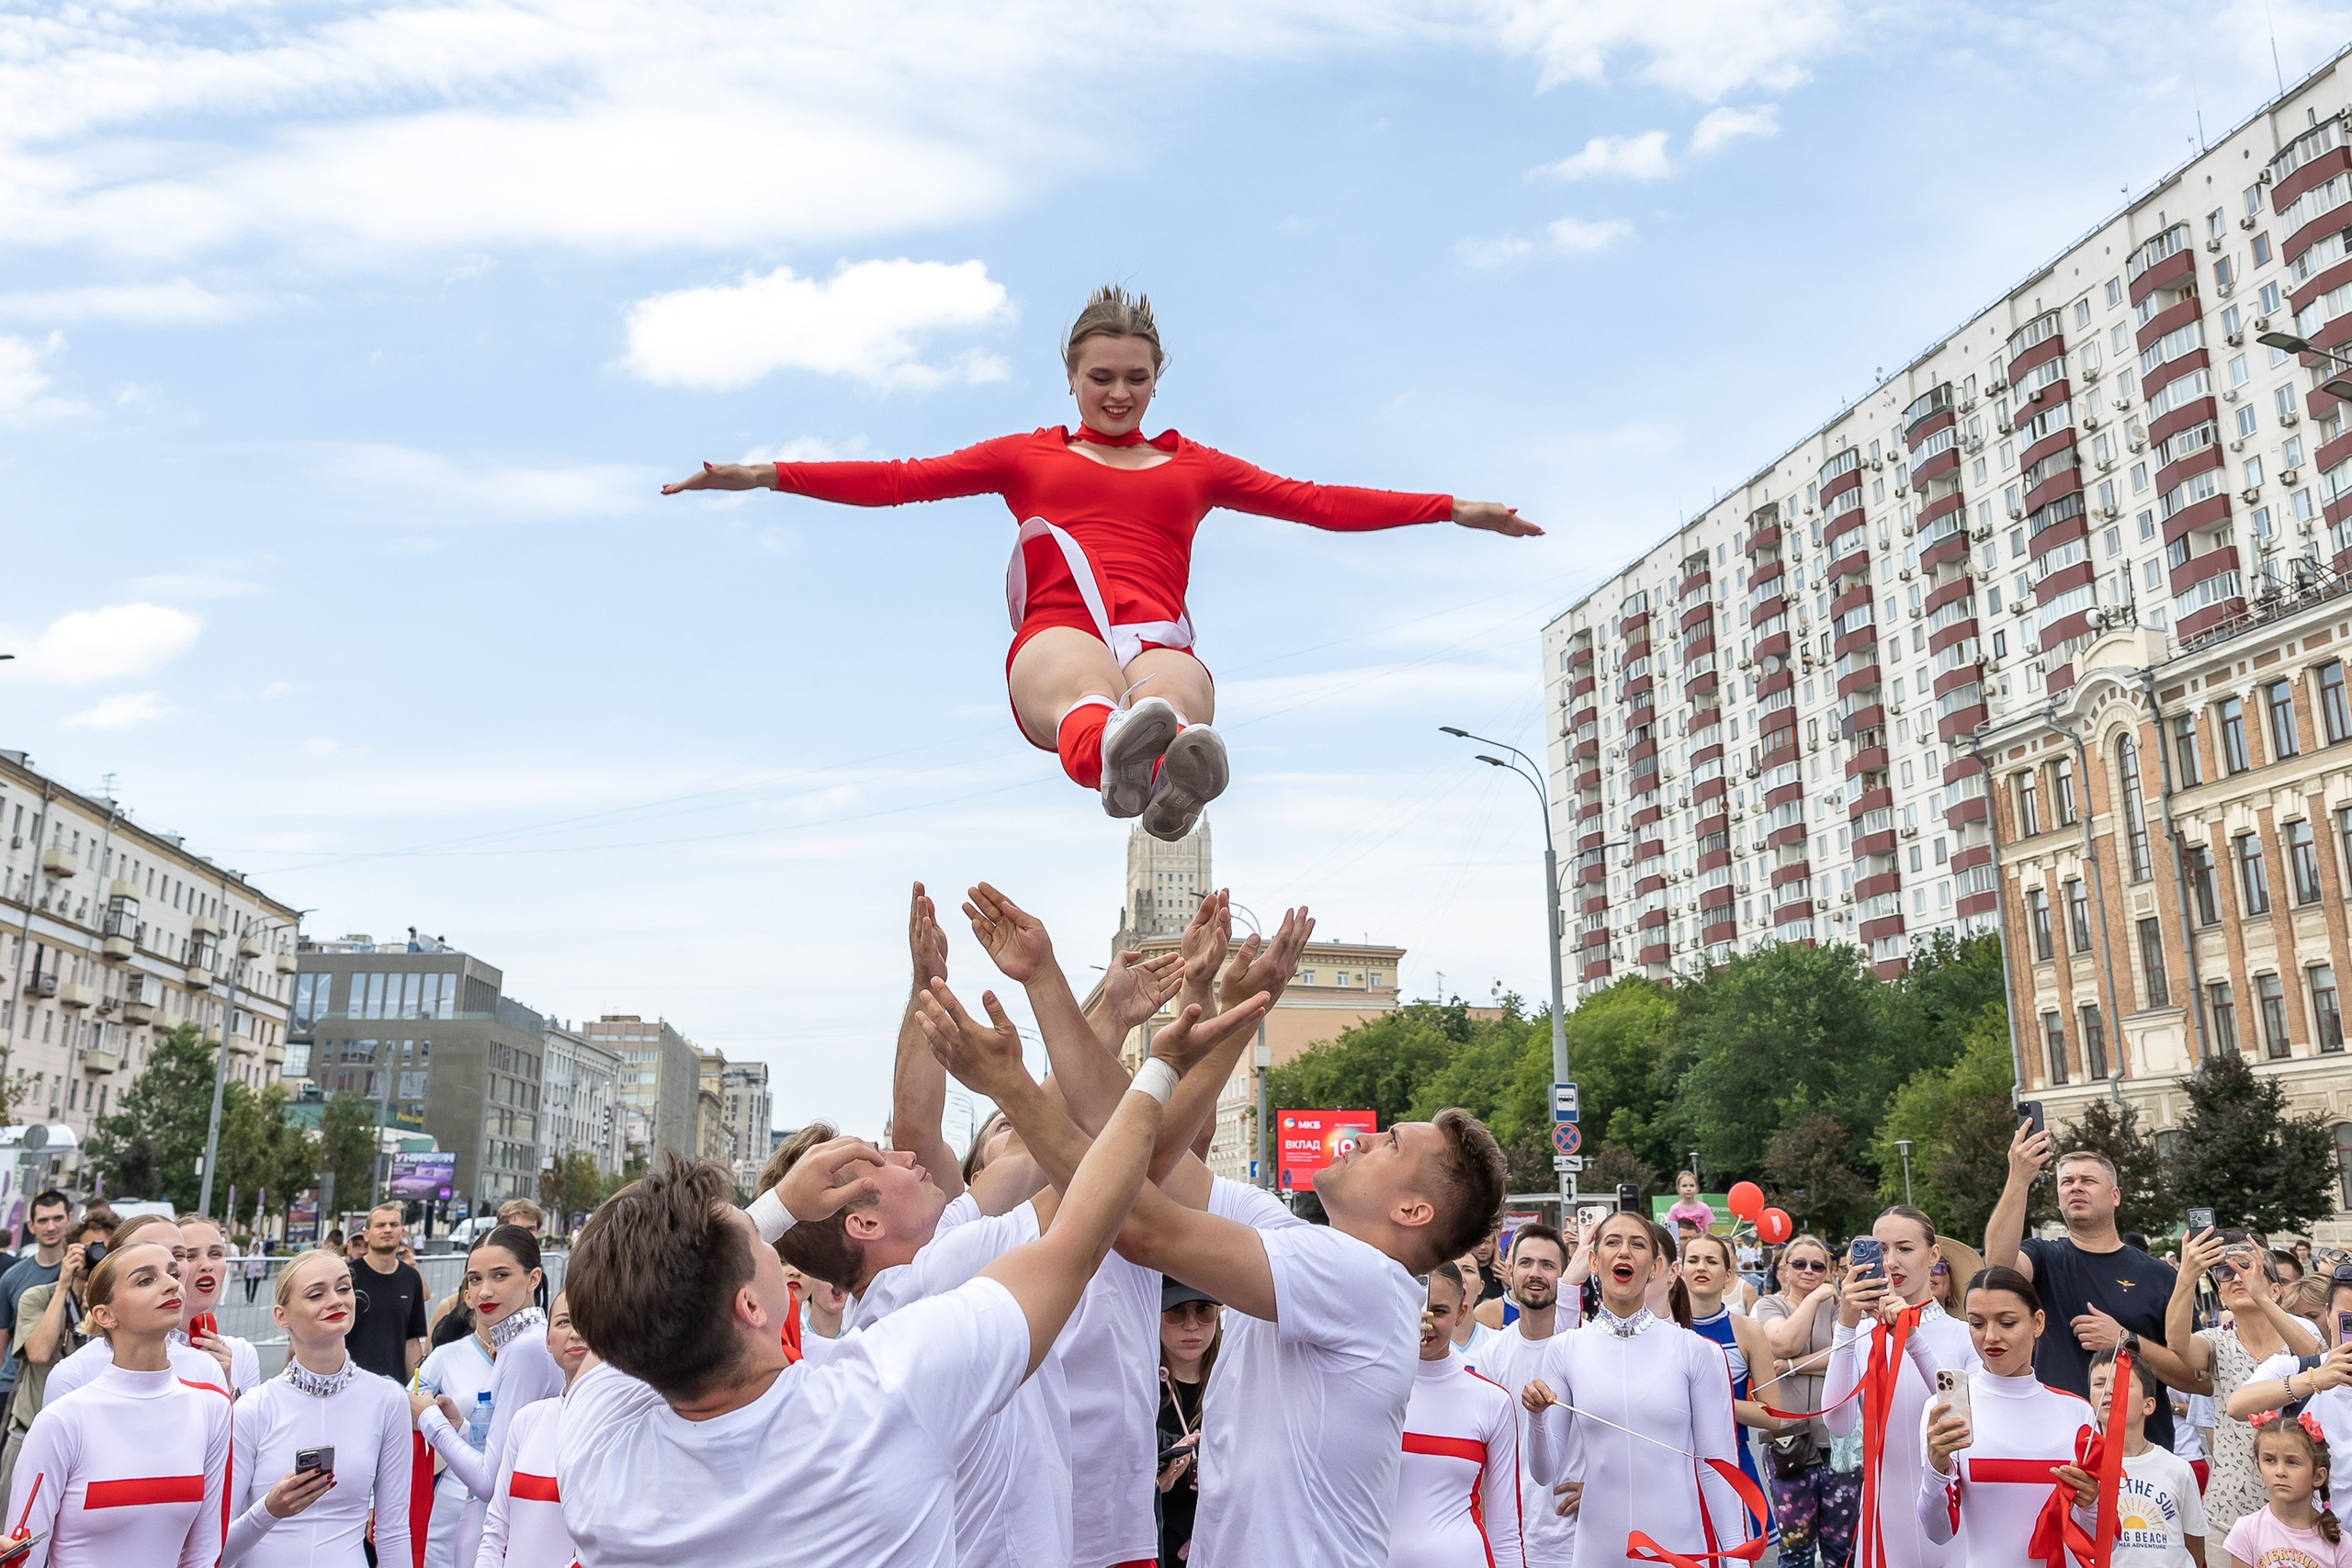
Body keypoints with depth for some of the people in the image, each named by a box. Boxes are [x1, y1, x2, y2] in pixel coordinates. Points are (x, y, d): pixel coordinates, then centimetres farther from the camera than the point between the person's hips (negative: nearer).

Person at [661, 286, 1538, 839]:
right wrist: (764, 476, 13)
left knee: (1172, 700, -39)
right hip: (1059, 637, -1)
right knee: (1092, 693, -41)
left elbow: (1321, 503, 28)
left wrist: (1452, 510, 22)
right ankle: (1116, 759, -75)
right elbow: (900, 481, 23)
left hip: (1160, 642, 1)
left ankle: (1176, 780, -73)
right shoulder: (1029, 456, 31)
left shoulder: (1193, 466, 33)